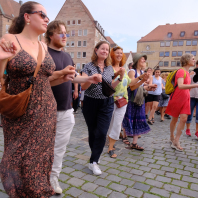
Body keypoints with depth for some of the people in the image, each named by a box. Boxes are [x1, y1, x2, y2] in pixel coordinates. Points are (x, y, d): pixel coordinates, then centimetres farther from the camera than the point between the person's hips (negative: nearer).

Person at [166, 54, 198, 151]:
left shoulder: (187, 72, 11)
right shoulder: (181, 71, -16)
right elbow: (180, 86, -32)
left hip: (185, 99, 7)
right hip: (177, 99, -7)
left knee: (184, 119, -4)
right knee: (175, 119, 9)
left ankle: (176, 142, 3)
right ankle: (172, 137, 30)